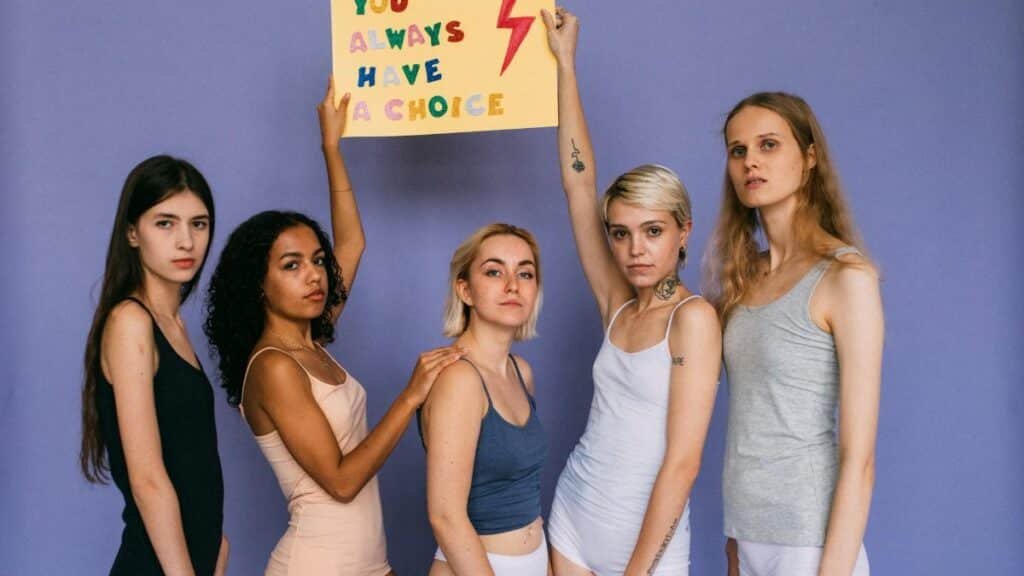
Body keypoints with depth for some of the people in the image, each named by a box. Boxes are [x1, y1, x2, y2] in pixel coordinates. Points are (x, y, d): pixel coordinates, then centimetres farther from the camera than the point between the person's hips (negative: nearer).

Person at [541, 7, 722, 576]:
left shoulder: (694, 316, -14)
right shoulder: (618, 306, 2)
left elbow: (682, 461, -17)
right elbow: (578, 185, 1)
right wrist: (564, 62, 2)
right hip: (573, 523, 5)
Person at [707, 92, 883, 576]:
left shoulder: (845, 276, -13)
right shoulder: (743, 274, 6)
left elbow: (859, 457, -16)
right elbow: (748, 419, 7)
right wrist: (735, 534, 6)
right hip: (745, 530, 6)